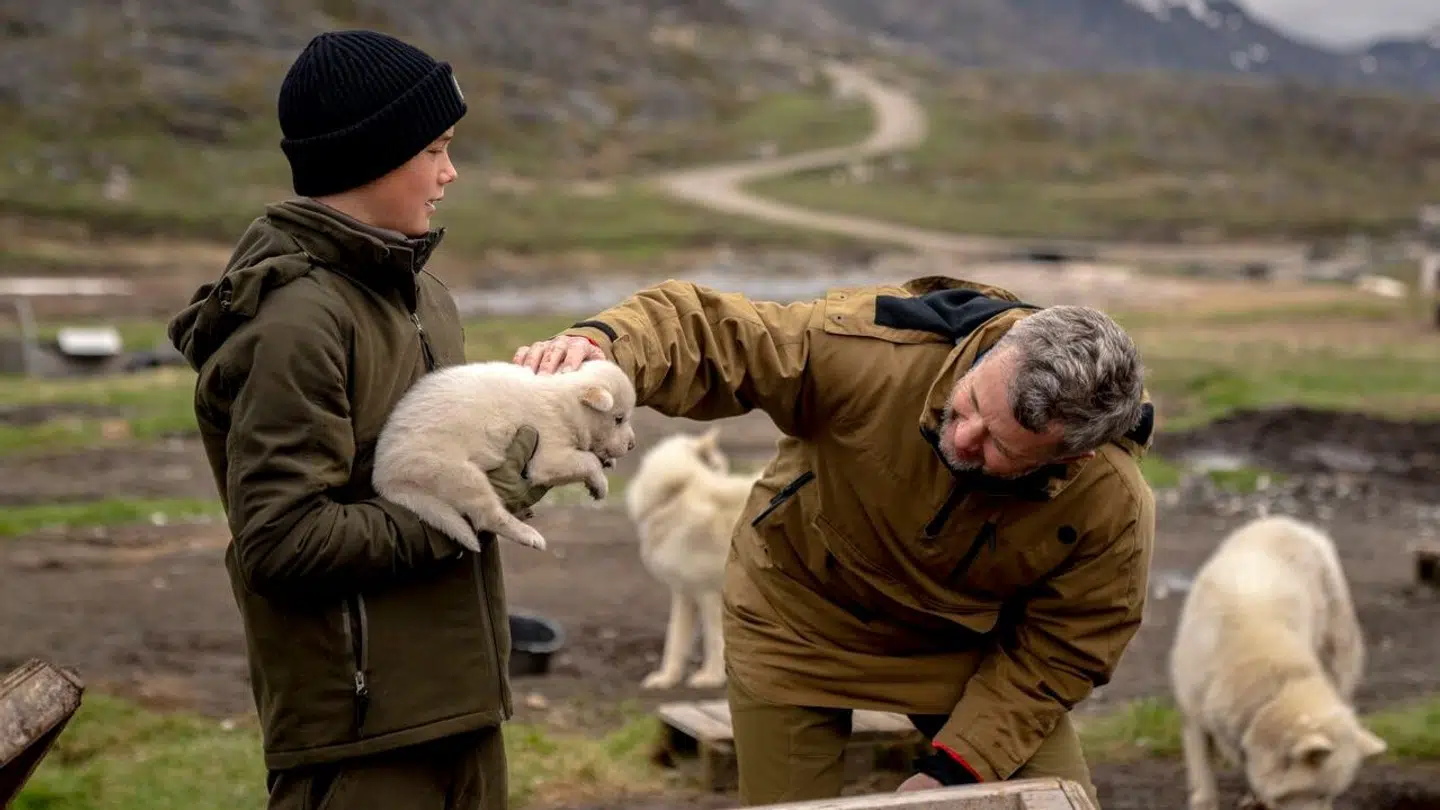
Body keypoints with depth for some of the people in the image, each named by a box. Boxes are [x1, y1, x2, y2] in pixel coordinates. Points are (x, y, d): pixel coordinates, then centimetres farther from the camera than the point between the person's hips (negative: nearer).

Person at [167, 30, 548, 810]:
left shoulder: (418, 293, 11)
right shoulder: (296, 319, -17)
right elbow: (282, 540, -21)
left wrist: (520, 460, -4)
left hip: (455, 705, 9)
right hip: (362, 732, -9)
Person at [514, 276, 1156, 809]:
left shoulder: (1112, 507, -28)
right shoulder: (875, 350, -35)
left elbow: (1058, 651, -15)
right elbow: (701, 332, -30)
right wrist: (603, 344, -51)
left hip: (965, 644, 1)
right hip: (799, 615, -1)